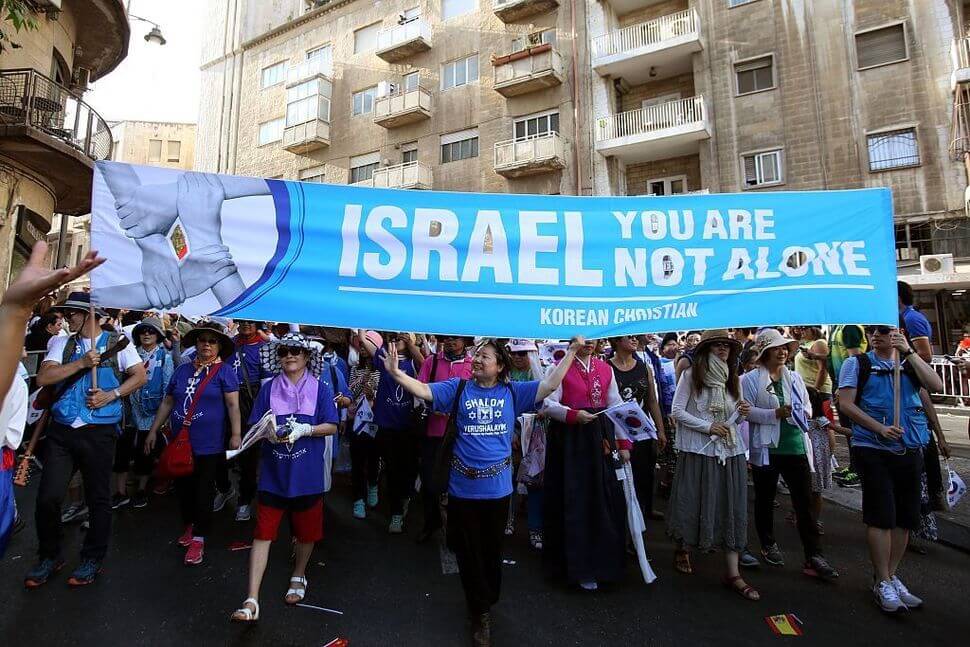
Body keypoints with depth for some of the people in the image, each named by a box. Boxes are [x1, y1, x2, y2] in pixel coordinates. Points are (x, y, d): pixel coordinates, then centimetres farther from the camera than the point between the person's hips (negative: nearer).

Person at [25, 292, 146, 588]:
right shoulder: (62, 343, 9)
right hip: (61, 430, 3)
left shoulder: (116, 342, 2)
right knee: (47, 497, 3)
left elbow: (140, 376, -2)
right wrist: (81, 363, -14)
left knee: (98, 497, 7)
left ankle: (92, 559, 24)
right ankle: (49, 556, 27)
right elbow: (43, 378, -3)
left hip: (99, 431, -2)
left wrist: (111, 394, -13)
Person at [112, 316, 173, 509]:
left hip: (150, 410, -2)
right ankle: (121, 492, 13)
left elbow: (168, 386, -3)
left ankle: (141, 490, 23)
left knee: (144, 450, 8)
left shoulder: (165, 357, -1)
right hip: (130, 408, 3)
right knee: (121, 448, 0)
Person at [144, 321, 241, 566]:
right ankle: (189, 525, 38)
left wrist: (236, 434, -18)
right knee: (182, 486, 16)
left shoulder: (224, 371, -6)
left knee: (204, 490, 4)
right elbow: (168, 402, 16)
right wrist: (153, 430, 16)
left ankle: (198, 538, 19)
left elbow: (233, 404, -11)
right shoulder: (182, 370, 9)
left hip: (209, 445, -5)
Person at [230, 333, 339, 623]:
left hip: (307, 474, -1)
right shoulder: (269, 388, 3)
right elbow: (255, 426, 5)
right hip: (273, 472, 1)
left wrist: (304, 429, -19)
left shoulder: (320, 388, -3)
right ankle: (252, 600, 11)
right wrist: (269, 432, -16)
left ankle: (298, 576, 40)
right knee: (262, 533, 1)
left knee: (306, 531, 15)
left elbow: (331, 427, -5)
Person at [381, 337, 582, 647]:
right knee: (470, 552, 13)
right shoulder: (458, 388, -3)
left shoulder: (513, 392, -2)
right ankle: (481, 611, 35)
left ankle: (485, 603, 46)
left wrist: (571, 351, -15)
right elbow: (423, 390, -11)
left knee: (492, 550, 21)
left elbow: (549, 385, -9)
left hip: (498, 488, 1)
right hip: (463, 488, -1)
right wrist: (397, 373, -27)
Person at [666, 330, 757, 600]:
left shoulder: (733, 378, 12)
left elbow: (734, 416, 18)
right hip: (698, 450, -5)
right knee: (694, 504, 6)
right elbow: (677, 412, -9)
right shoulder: (691, 375, -5)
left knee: (731, 509, 4)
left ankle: (733, 573, 11)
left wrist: (743, 412, -3)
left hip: (730, 450, 5)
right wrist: (708, 427, -15)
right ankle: (682, 549, 31)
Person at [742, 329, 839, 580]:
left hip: (796, 446, 4)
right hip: (766, 448, -3)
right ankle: (768, 545, 29)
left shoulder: (795, 377, 11)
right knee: (765, 499, 11)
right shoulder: (750, 379, -5)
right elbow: (747, 410, -11)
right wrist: (775, 414, -21)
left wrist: (803, 414, -5)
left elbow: (806, 405, 16)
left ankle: (814, 557, 8)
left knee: (805, 502, 2)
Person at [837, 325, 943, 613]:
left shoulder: (910, 363, 11)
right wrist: (880, 428, -16)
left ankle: (891, 575, 27)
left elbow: (936, 385, -8)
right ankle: (883, 582, 11)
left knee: (904, 518, 12)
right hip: (873, 450, -4)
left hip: (910, 450, 4)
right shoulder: (857, 364, 0)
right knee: (881, 517, -2)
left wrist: (909, 351, -11)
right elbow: (846, 404, -7)